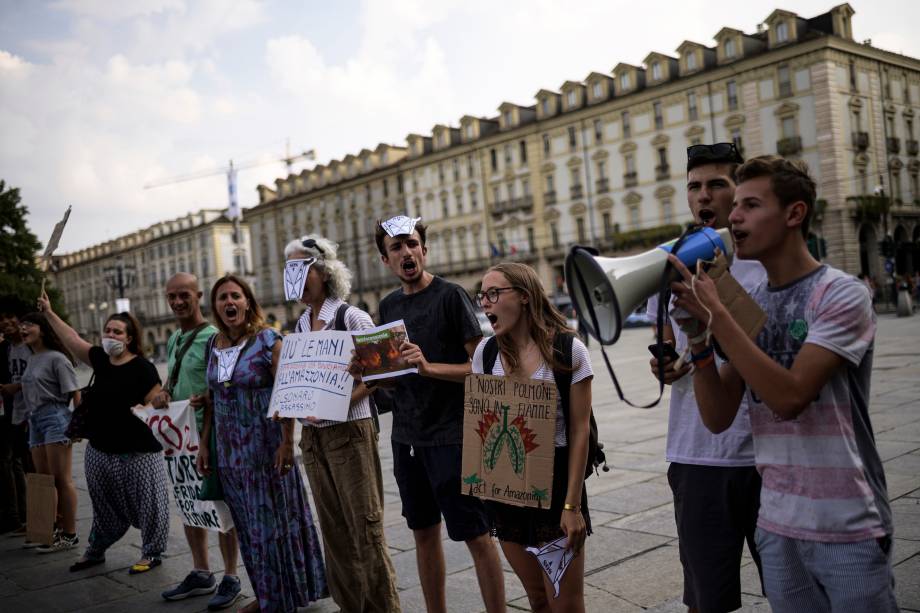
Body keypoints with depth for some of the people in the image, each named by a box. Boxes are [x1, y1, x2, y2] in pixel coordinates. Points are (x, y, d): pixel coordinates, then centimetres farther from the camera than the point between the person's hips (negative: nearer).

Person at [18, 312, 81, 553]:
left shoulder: (56, 359, -8)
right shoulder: (31, 360, 15)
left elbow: (75, 393, -12)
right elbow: (29, 390, 18)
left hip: (55, 418, -8)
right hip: (34, 420, 8)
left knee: (62, 480, -4)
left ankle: (69, 535, 2)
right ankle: (57, 529, 22)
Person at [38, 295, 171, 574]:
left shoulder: (142, 368, -13)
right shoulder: (101, 360, 7)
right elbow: (72, 339, 18)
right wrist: (48, 313, 21)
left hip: (137, 453, -7)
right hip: (100, 451, 7)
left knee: (147, 504, 2)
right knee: (105, 506, 20)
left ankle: (152, 554, 15)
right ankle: (95, 550, 35)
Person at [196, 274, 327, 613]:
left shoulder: (267, 339, -10)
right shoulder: (214, 344, 7)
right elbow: (212, 397, 14)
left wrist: (287, 443, -19)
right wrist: (204, 444, 11)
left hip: (265, 445, -6)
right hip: (230, 449, 6)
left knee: (275, 518, 2)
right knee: (249, 524, 13)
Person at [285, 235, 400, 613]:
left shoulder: (352, 317, -9)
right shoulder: (300, 326, 11)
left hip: (349, 430, -6)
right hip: (313, 435, 7)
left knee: (364, 524, -1)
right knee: (333, 525, 13)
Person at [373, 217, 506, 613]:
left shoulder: (450, 295, -9)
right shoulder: (389, 306, 11)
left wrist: (429, 367, -27)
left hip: (451, 435, -6)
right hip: (406, 436, 6)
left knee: (476, 535, -1)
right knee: (424, 533, 15)